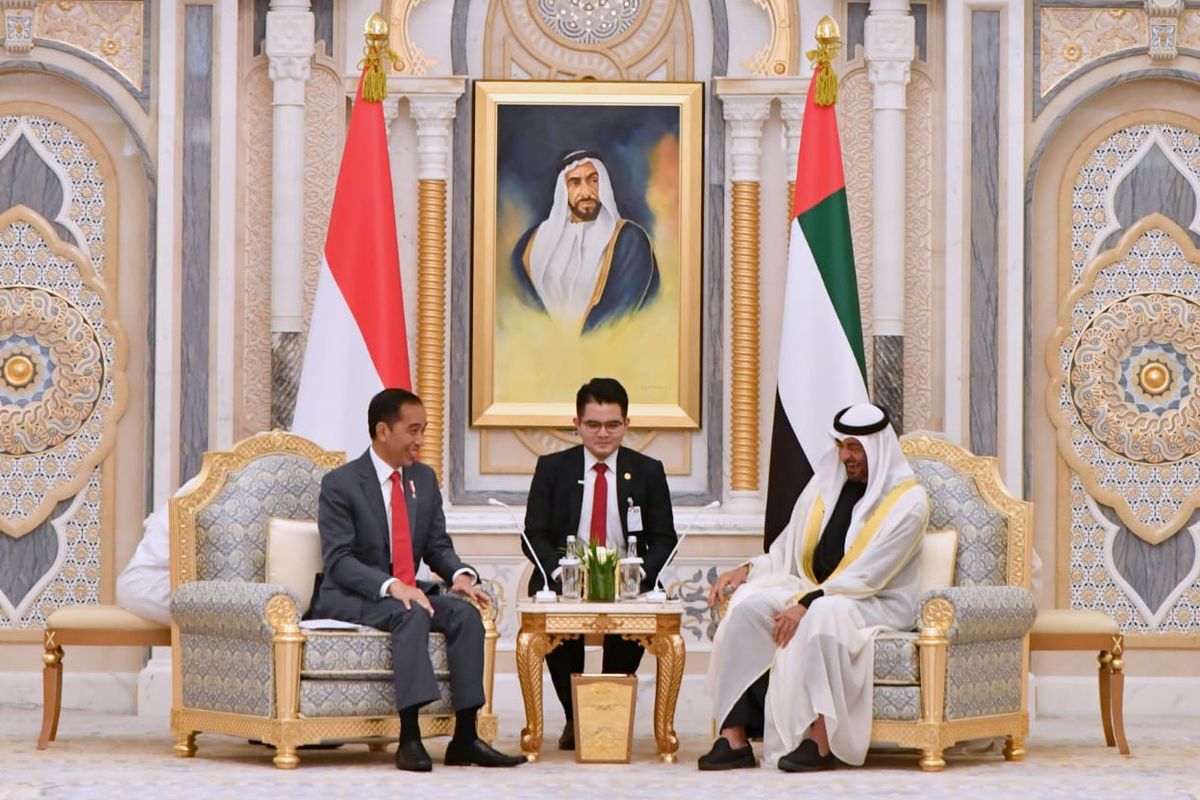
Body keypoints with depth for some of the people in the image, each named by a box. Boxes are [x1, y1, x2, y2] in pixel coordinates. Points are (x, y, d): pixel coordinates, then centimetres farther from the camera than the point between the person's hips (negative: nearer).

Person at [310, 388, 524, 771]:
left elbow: (438, 545, 12)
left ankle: (465, 737, -23)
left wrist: (460, 574, -12)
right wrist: (390, 586, -31)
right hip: (350, 597, -6)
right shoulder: (340, 484, -9)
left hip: (407, 591, 6)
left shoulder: (424, 479, 11)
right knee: (413, 615, -35)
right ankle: (409, 738, -40)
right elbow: (339, 560, -16)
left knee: (465, 614, -22)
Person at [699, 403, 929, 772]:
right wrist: (747, 569, -3)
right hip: (816, 591, 6)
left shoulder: (907, 501, -9)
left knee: (823, 613, -39)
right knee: (749, 602, -21)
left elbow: (868, 575, -18)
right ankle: (734, 736, -28)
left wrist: (807, 603, -26)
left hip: (878, 604, -6)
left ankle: (821, 741, -38)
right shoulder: (827, 483, 12)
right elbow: (789, 549, 16)